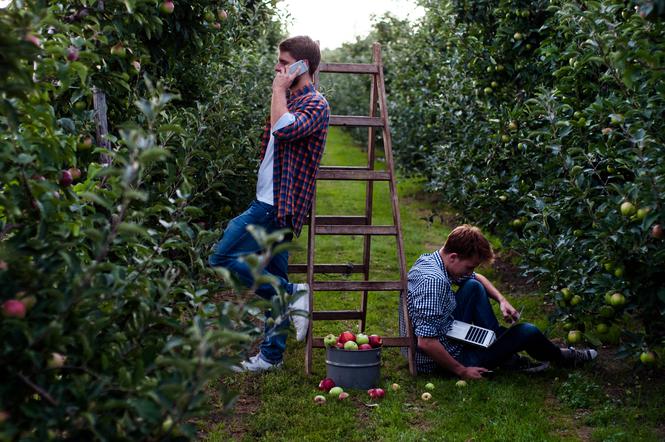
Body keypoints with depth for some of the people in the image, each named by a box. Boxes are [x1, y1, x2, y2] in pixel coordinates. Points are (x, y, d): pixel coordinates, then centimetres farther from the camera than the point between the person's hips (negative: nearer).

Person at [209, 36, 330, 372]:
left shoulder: (315, 104, -11)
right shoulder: (291, 100, 19)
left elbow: (283, 129, -30)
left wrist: (279, 89, -19)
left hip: (276, 204, -10)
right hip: (271, 203, 10)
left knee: (223, 257, -12)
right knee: (273, 279, 11)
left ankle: (292, 294, -6)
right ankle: (272, 355, 18)